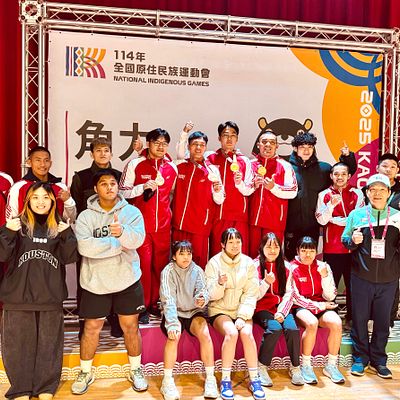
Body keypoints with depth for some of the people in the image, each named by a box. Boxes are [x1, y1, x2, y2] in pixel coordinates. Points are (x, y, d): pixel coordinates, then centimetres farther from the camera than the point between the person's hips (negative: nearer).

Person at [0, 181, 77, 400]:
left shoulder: (60, 226, 5)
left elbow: (69, 257, -3)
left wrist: (67, 235, -17)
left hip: (51, 297, 1)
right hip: (19, 296, -1)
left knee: (49, 344, 10)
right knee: (19, 344, 7)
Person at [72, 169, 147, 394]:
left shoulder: (132, 212, -2)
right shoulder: (86, 216, -4)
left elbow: (138, 239, -19)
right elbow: (85, 246, -20)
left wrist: (122, 231, -41)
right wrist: (119, 243, -19)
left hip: (127, 280, 0)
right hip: (95, 282, 0)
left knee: (131, 326, 11)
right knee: (91, 328, 11)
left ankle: (136, 370, 31)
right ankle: (85, 372, 32)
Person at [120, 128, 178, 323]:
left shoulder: (172, 168, 8)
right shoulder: (135, 165, -2)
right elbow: (122, 192, -4)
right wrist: (143, 187, -16)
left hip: (163, 225, 4)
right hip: (141, 224, -3)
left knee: (160, 264, 8)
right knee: (143, 265, -4)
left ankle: (155, 303, 24)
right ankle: (142, 307, 10)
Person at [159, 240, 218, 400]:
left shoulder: (197, 270, -1)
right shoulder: (168, 271, -10)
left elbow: (203, 291, -13)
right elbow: (168, 300, -21)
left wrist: (202, 299, -39)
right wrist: (172, 324, -36)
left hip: (194, 312, 2)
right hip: (174, 313, -2)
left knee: (205, 333, -27)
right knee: (174, 335, -32)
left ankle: (210, 379, -15)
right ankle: (167, 381, -20)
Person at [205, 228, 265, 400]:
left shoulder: (248, 263, -1)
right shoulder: (214, 263, -6)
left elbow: (251, 294, -4)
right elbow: (211, 295, -8)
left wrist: (242, 316, -16)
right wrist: (219, 284, -30)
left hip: (241, 310, 2)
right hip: (219, 310, -2)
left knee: (247, 333, -27)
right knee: (231, 333, -29)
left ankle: (254, 379, -11)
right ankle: (225, 380, -15)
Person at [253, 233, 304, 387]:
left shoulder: (285, 267, 8)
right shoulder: (255, 266, -2)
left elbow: (288, 293, 4)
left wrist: (281, 312, -11)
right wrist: (266, 282, -23)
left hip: (280, 308, 3)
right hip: (262, 308, -3)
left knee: (292, 328, -26)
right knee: (274, 328, -31)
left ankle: (295, 368, -7)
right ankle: (262, 368, -16)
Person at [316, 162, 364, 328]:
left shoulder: (357, 194, 4)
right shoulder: (324, 195, 4)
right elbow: (321, 220, -6)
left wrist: (333, 219, -7)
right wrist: (331, 205, -21)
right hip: (331, 248, 0)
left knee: (352, 285, 8)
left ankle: (351, 319, 22)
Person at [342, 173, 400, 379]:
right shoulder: (356, 214, 3)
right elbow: (345, 241, 5)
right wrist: (353, 241, -16)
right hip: (362, 277, -1)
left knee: (383, 320, 11)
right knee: (360, 318, 7)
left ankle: (378, 360, 27)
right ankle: (360, 359, 24)